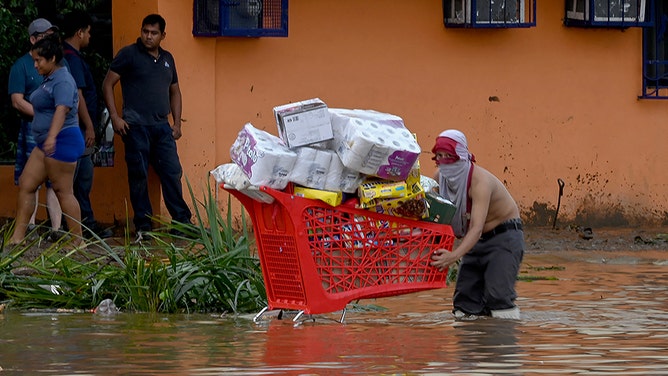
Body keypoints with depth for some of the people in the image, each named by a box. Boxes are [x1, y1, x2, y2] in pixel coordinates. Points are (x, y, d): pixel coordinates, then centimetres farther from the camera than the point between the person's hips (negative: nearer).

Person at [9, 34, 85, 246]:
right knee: (25, 185, 6)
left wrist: (52, 136, -44)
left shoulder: (62, 81, -16)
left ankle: (78, 242, 1)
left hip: (62, 141, -11)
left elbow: (62, 109, -31)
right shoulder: (49, 79, 16)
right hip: (46, 144, 11)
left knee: (62, 191, -6)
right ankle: (18, 237, 6)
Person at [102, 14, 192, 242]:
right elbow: (108, 84, -2)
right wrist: (115, 117, -9)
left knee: (172, 173, 2)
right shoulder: (129, 54, 0)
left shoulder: (167, 59, 17)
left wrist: (177, 123, 15)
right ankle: (143, 227, 5)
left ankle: (182, 221, 7)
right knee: (138, 176, -1)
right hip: (136, 126, -5)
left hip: (162, 126, 5)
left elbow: (174, 91, 26)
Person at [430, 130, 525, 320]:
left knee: (497, 295, -22)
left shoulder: (480, 181, -31)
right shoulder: (441, 177, -9)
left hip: (505, 238, -7)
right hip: (476, 241, 7)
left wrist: (454, 255, -55)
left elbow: (477, 228, -40)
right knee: (464, 296, 0)